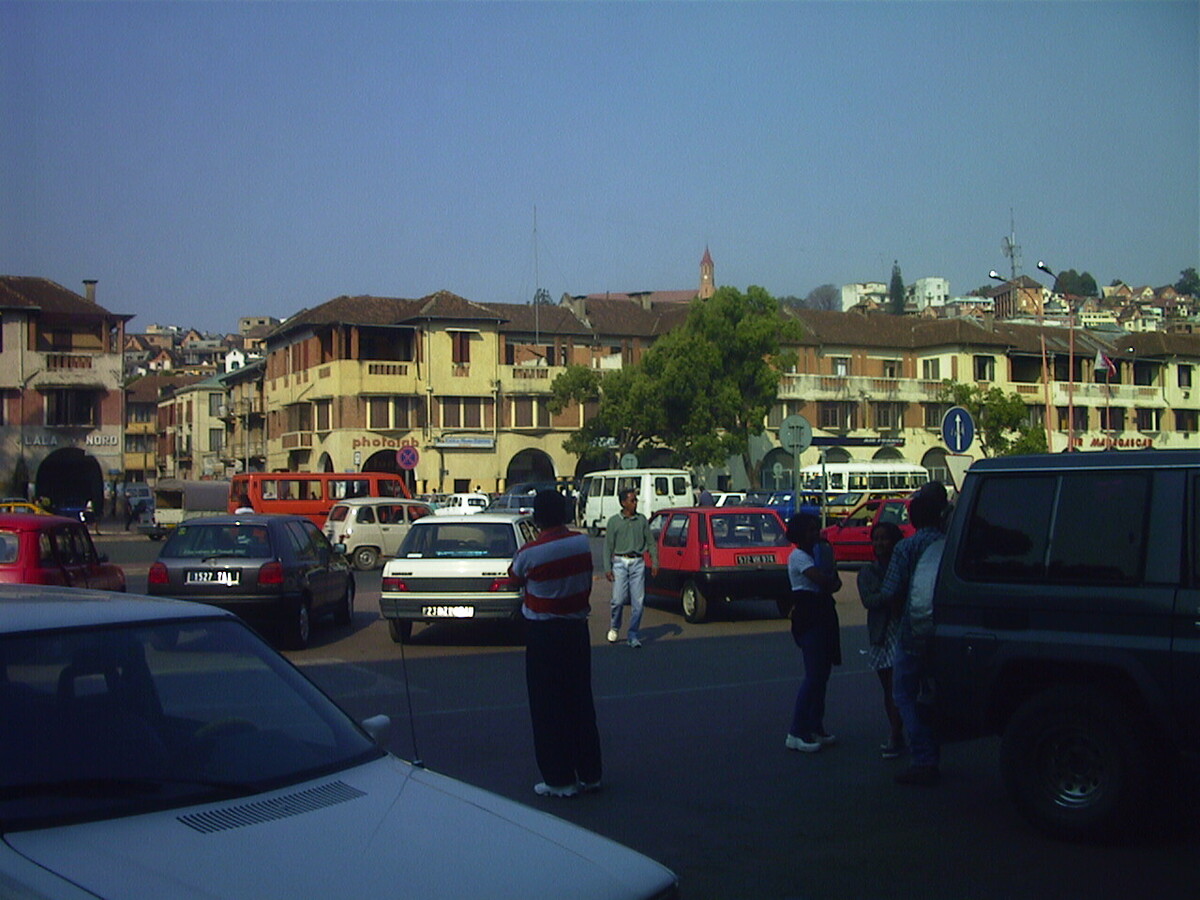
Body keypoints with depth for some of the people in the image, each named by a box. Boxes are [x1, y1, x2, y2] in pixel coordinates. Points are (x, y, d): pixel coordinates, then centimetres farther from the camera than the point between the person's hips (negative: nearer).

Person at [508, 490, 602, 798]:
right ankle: (589, 773, 22)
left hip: (543, 633, -5)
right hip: (577, 628, 5)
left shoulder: (530, 553, -16)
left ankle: (559, 780, 7)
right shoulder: (582, 543, -3)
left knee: (548, 707, 4)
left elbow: (515, 576, 4)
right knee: (580, 700, 14)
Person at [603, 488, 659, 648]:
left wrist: (654, 563, 4)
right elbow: (608, 546, 3)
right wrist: (607, 568, -4)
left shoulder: (642, 520, 9)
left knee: (638, 602, -2)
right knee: (618, 599, -7)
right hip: (620, 562, -2)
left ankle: (633, 635, 7)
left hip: (637, 563, 2)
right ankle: (614, 628, 19)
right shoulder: (614, 521, 3)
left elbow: (651, 542, 13)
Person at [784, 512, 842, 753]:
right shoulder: (798, 556, -11)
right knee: (814, 675, -10)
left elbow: (835, 583, 11)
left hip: (823, 615, 9)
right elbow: (822, 580, -23)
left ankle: (815, 728, 18)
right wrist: (831, 580, -1)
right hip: (808, 617, -9)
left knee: (822, 673, 11)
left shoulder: (820, 551, 17)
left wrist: (832, 581, -11)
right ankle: (796, 734, -7)